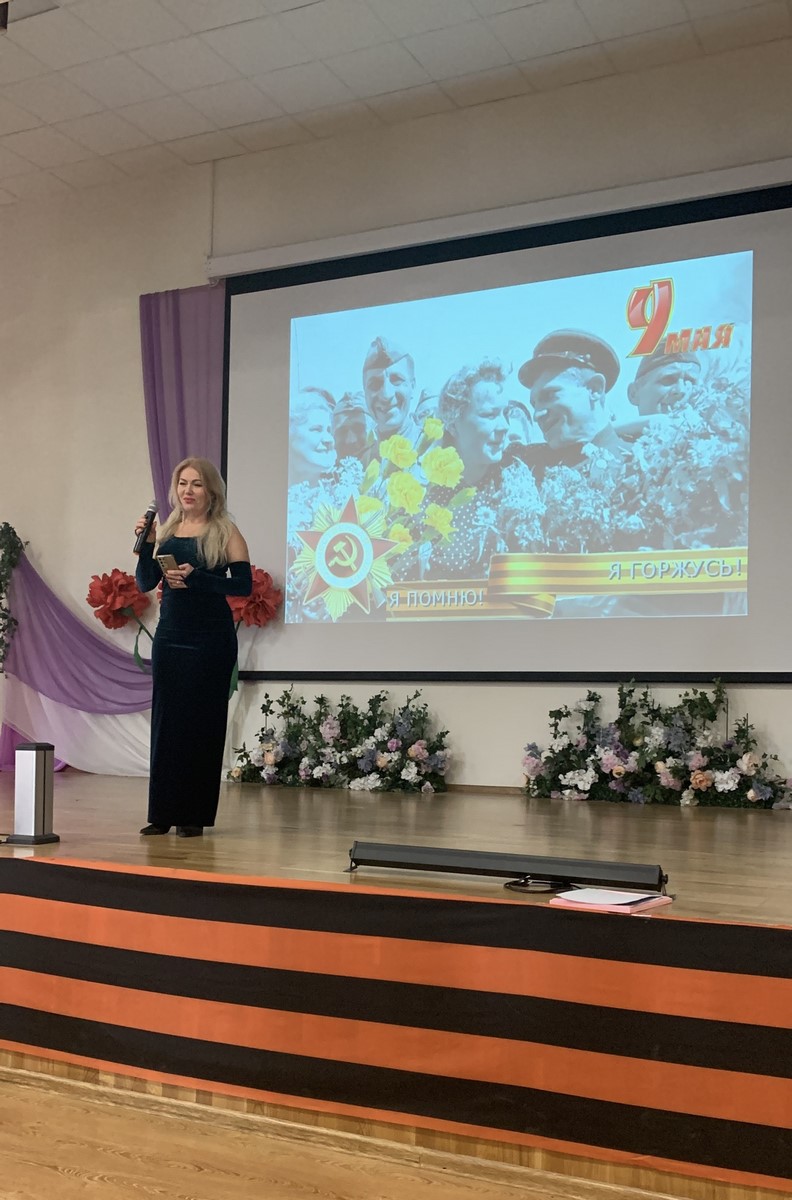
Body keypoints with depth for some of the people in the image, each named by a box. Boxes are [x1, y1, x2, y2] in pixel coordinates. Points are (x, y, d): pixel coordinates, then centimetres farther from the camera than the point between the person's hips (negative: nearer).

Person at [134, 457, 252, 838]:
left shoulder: (225, 532, -3)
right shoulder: (168, 530, 10)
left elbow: (244, 585, -9)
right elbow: (146, 583, 8)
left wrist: (196, 578, -19)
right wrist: (146, 544, -7)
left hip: (211, 640, -4)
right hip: (169, 636, 4)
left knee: (201, 724, 1)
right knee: (165, 723, 5)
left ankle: (195, 815, 9)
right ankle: (163, 813, 14)